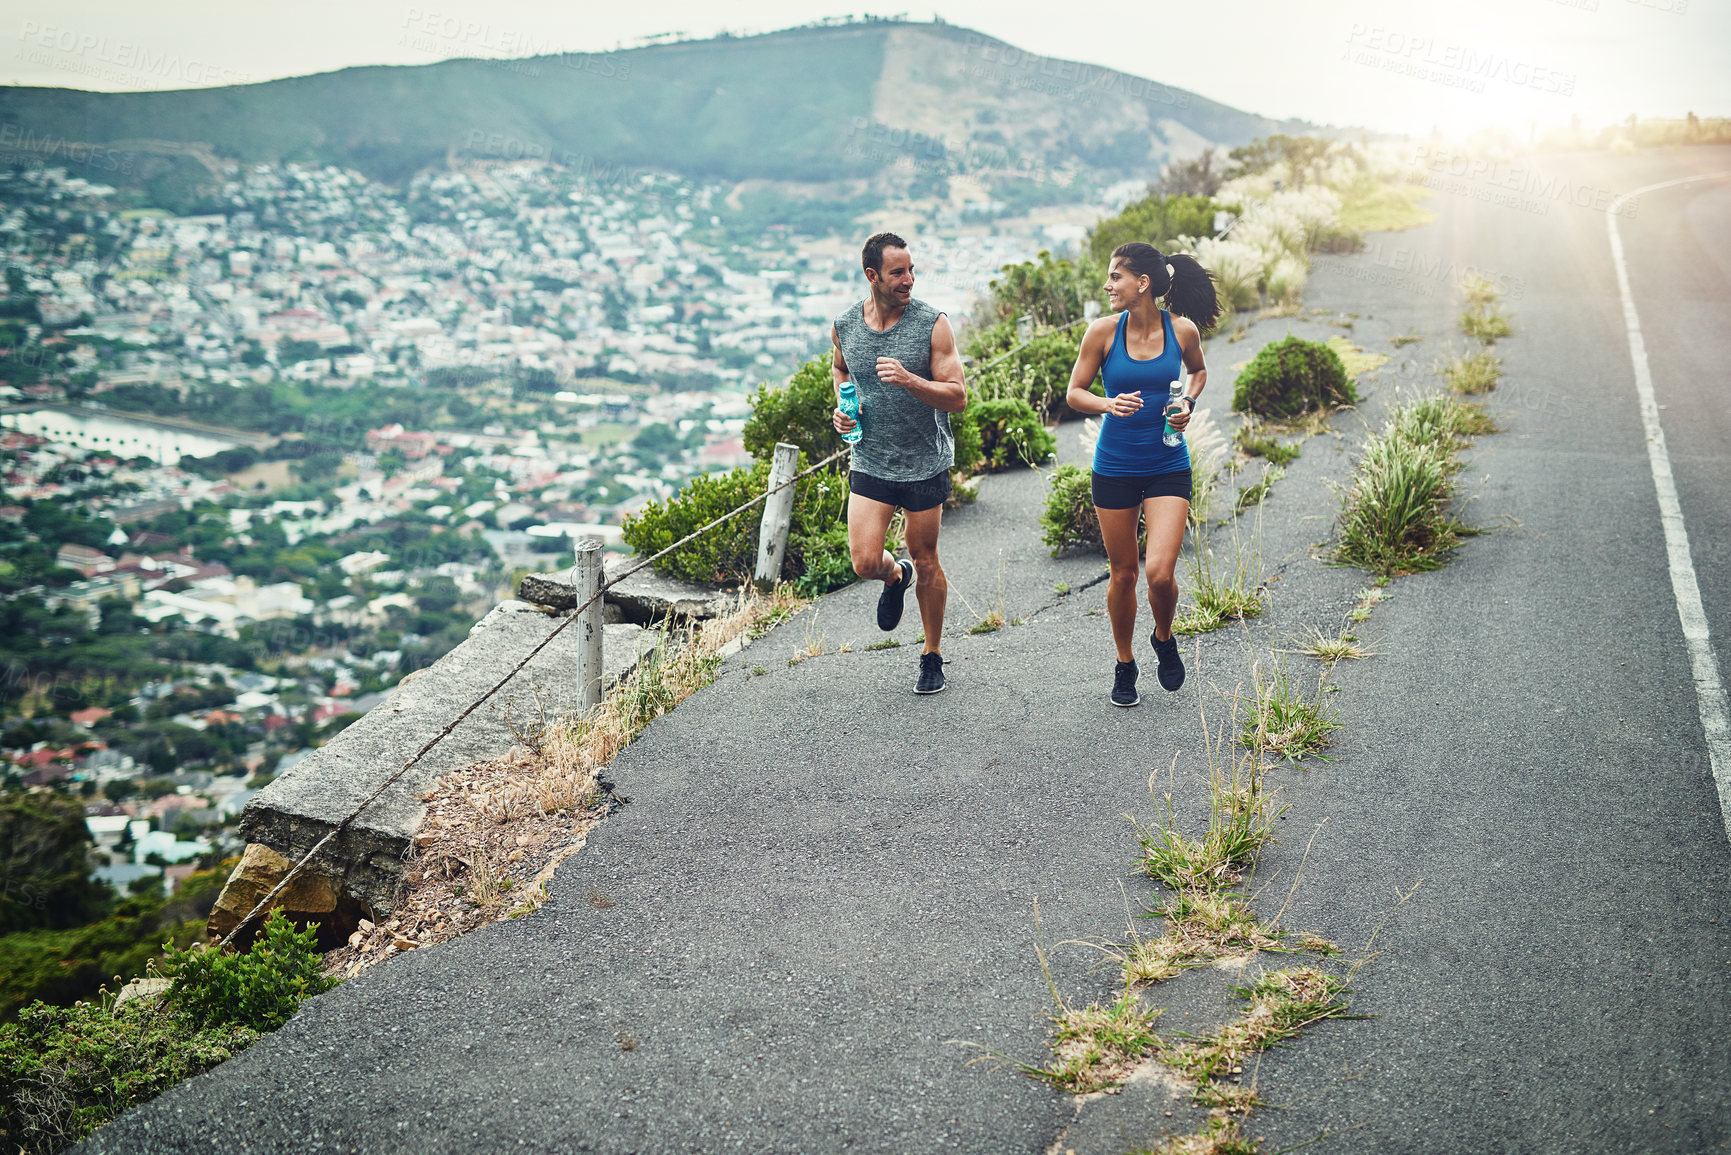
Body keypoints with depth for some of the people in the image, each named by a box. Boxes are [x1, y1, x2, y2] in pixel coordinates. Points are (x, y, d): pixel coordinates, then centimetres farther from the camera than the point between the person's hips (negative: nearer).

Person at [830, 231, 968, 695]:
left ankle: (933, 654, 27)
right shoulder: (844, 326, -2)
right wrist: (841, 405, 2)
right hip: (870, 461, 2)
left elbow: (958, 397, -13)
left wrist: (909, 380, -28)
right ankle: (896, 577, 30)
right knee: (865, 563, -8)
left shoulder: (933, 324, -11)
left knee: (926, 563, 8)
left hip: (926, 464, -2)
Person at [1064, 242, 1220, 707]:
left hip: (1168, 466, 0)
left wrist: (1188, 402, -3)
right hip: (1114, 467, 1)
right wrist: (1109, 404, -19)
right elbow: (1074, 393, 0)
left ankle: (1164, 639, 20)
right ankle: (1125, 665, 30)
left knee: (1160, 572, -13)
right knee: (1122, 573, 9)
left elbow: (1198, 371, 16)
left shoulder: (1182, 329, -5)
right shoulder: (1103, 331, -7)